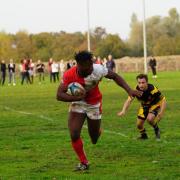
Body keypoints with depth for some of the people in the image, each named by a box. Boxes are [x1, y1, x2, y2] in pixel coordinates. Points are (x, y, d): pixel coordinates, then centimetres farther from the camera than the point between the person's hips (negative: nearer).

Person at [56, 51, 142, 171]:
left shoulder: (97, 70, -27)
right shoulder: (69, 75, -26)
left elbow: (115, 76, -11)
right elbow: (59, 95, -24)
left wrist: (129, 90, -20)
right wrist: (77, 97, -40)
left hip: (94, 104, 0)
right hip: (78, 103, 0)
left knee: (94, 139, 9)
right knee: (74, 135, -15)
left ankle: (97, 130, 48)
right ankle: (84, 162, 7)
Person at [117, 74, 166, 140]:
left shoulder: (152, 89, -35)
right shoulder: (136, 90, -27)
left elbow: (163, 100, -27)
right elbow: (129, 100, -30)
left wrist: (161, 113, -36)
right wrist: (123, 111, -48)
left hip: (154, 105, -4)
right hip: (144, 106, 4)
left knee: (150, 118, -30)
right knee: (139, 124, 1)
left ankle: (156, 130, 3)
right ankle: (144, 135, 34)